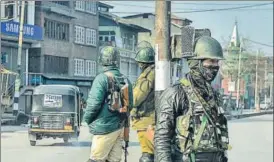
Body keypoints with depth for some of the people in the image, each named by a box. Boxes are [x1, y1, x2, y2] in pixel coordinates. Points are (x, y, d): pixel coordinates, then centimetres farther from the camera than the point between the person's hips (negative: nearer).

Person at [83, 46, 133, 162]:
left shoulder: (102, 78, -13)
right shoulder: (126, 80, 8)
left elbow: (94, 103, -17)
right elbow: (130, 105, 11)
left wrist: (87, 119, 0)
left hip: (105, 127, -7)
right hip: (120, 127, 7)